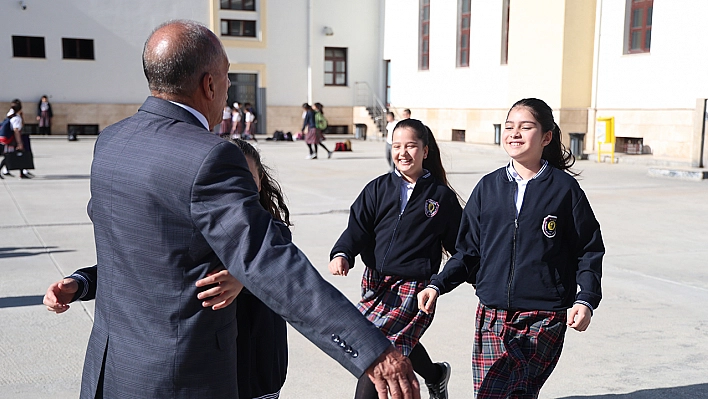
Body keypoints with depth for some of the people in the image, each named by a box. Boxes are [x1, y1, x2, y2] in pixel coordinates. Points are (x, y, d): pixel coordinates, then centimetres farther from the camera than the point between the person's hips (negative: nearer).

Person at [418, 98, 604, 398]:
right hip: (492, 317, 2)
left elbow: (589, 251, 4)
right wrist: (437, 285, 2)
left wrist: (586, 300, -9)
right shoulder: (488, 187, 8)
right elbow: (469, 250, 13)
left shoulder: (564, 188, 1)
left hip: (544, 319, -2)